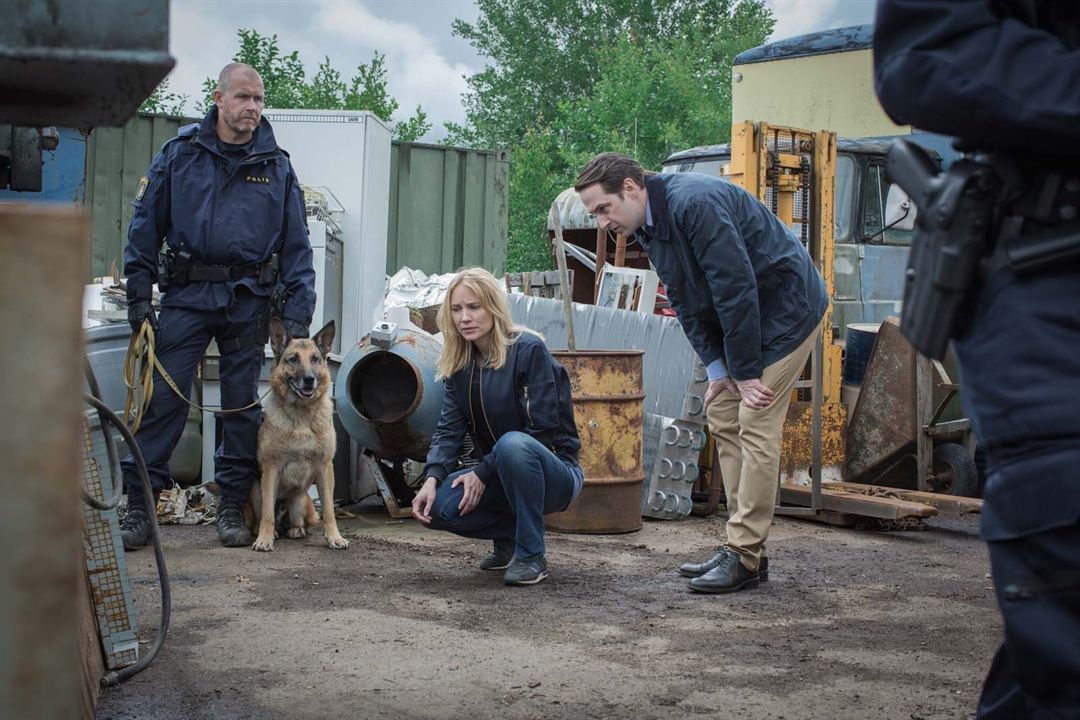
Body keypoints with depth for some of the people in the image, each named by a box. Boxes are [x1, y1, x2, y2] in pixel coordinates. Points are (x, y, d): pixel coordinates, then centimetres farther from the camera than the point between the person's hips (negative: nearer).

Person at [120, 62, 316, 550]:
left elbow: (296, 245, 8)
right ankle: (138, 506, 2)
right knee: (163, 398, -5)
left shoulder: (276, 166, 8)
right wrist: (138, 298, -2)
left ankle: (232, 508, 16)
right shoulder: (180, 154, 5)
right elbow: (146, 225, 5)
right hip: (187, 294, -1)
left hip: (249, 300, 1)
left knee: (243, 404, 6)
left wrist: (298, 313, 0)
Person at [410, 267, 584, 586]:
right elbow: (449, 428, -4)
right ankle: (510, 535, 8)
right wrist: (432, 479, -22)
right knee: (436, 507, -21)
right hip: (500, 476, 6)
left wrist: (482, 472, -20)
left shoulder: (528, 349, -16)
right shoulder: (459, 364, 3)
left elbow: (541, 428, -19)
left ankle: (531, 555, -22)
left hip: (555, 472, -6)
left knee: (512, 444, -38)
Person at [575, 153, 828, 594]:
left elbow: (736, 288, -27)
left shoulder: (695, 204, -28)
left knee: (755, 425, -12)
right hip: (743, 314, 10)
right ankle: (745, 547, 13)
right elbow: (686, 302, 8)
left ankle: (745, 558, -8)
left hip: (786, 306, -10)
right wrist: (717, 368, 0)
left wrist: (746, 372, -20)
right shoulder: (649, 226, 2)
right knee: (721, 415, 8)